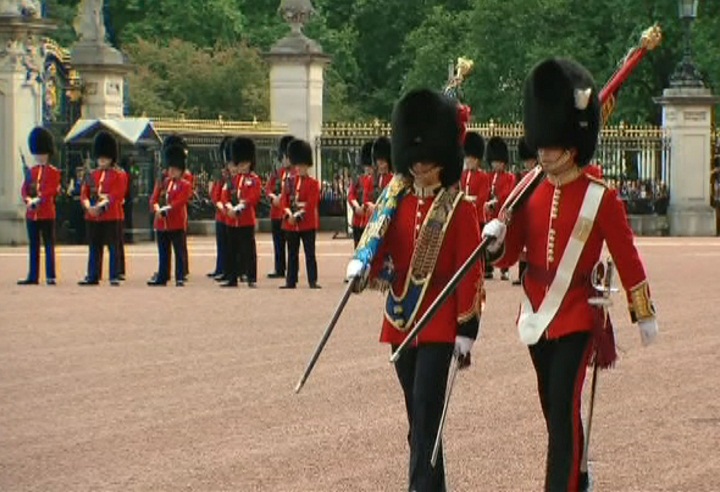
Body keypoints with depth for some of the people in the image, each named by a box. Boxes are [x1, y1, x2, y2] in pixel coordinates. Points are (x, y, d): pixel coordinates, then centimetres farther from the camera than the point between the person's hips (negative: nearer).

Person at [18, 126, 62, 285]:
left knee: (49, 244, -2)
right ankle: (33, 277, 10)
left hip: (47, 214, -5)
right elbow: (24, 189, 7)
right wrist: (28, 200, -13)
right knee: (34, 246, 7)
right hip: (32, 213, 5)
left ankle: (51, 277, 0)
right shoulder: (30, 171, 14)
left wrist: (38, 199, -21)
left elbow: (52, 190, -11)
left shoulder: (54, 172, -1)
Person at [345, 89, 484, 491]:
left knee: (426, 413, -12)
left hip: (439, 325, -6)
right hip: (401, 322, 6)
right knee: (418, 414, 12)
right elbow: (382, 247, 2)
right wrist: (362, 269, -23)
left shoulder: (460, 209, -6)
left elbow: (471, 272, -7)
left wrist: (466, 331, -11)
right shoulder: (398, 205, 10)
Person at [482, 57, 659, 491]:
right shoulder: (530, 193, 4)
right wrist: (496, 240, -20)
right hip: (537, 316, 5)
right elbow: (509, 255, 4)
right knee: (555, 411, 15)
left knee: (564, 410, -13)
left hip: (576, 317, -5)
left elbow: (627, 258, -3)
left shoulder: (600, 198, -9)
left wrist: (644, 315, 2)